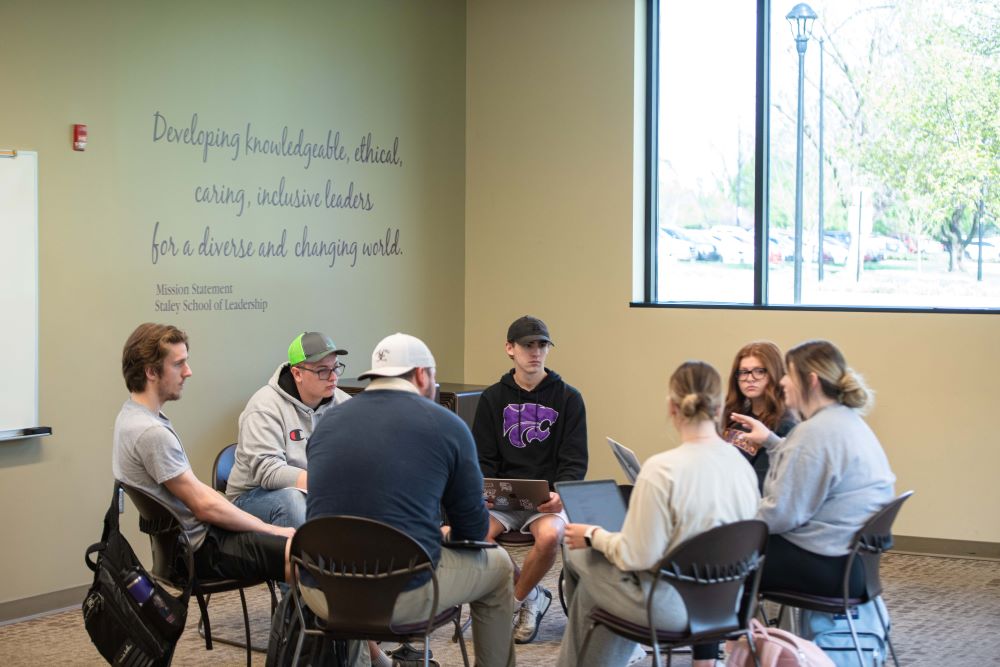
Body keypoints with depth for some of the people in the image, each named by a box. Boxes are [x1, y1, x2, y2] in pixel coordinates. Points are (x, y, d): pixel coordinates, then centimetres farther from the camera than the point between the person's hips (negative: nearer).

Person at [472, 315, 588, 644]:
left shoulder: (568, 397, 5)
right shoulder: (493, 398, 10)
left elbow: (574, 462, 1)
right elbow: (484, 460, 9)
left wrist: (560, 494, -19)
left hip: (548, 497, -2)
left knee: (550, 535, -36)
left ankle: (515, 599, -6)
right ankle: (531, 597, -3)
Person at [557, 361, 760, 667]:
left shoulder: (662, 469, -25)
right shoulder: (743, 465, -5)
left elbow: (637, 557, -20)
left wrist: (594, 536, -2)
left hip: (670, 606, -6)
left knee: (578, 552, 19)